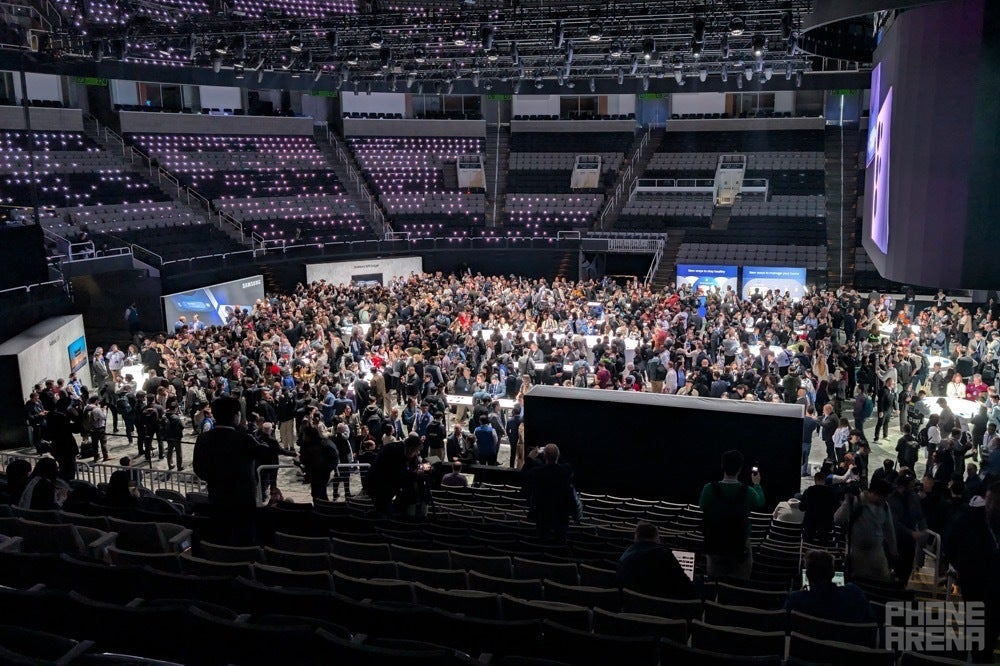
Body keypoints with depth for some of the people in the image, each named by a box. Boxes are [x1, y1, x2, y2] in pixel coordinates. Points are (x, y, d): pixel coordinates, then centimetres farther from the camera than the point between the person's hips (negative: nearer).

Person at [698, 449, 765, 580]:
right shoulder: (748, 492, -16)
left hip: (715, 543, 1)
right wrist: (757, 484, 24)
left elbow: (702, 506, 1)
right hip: (740, 543, -1)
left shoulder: (709, 489, -18)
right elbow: (760, 503, 6)